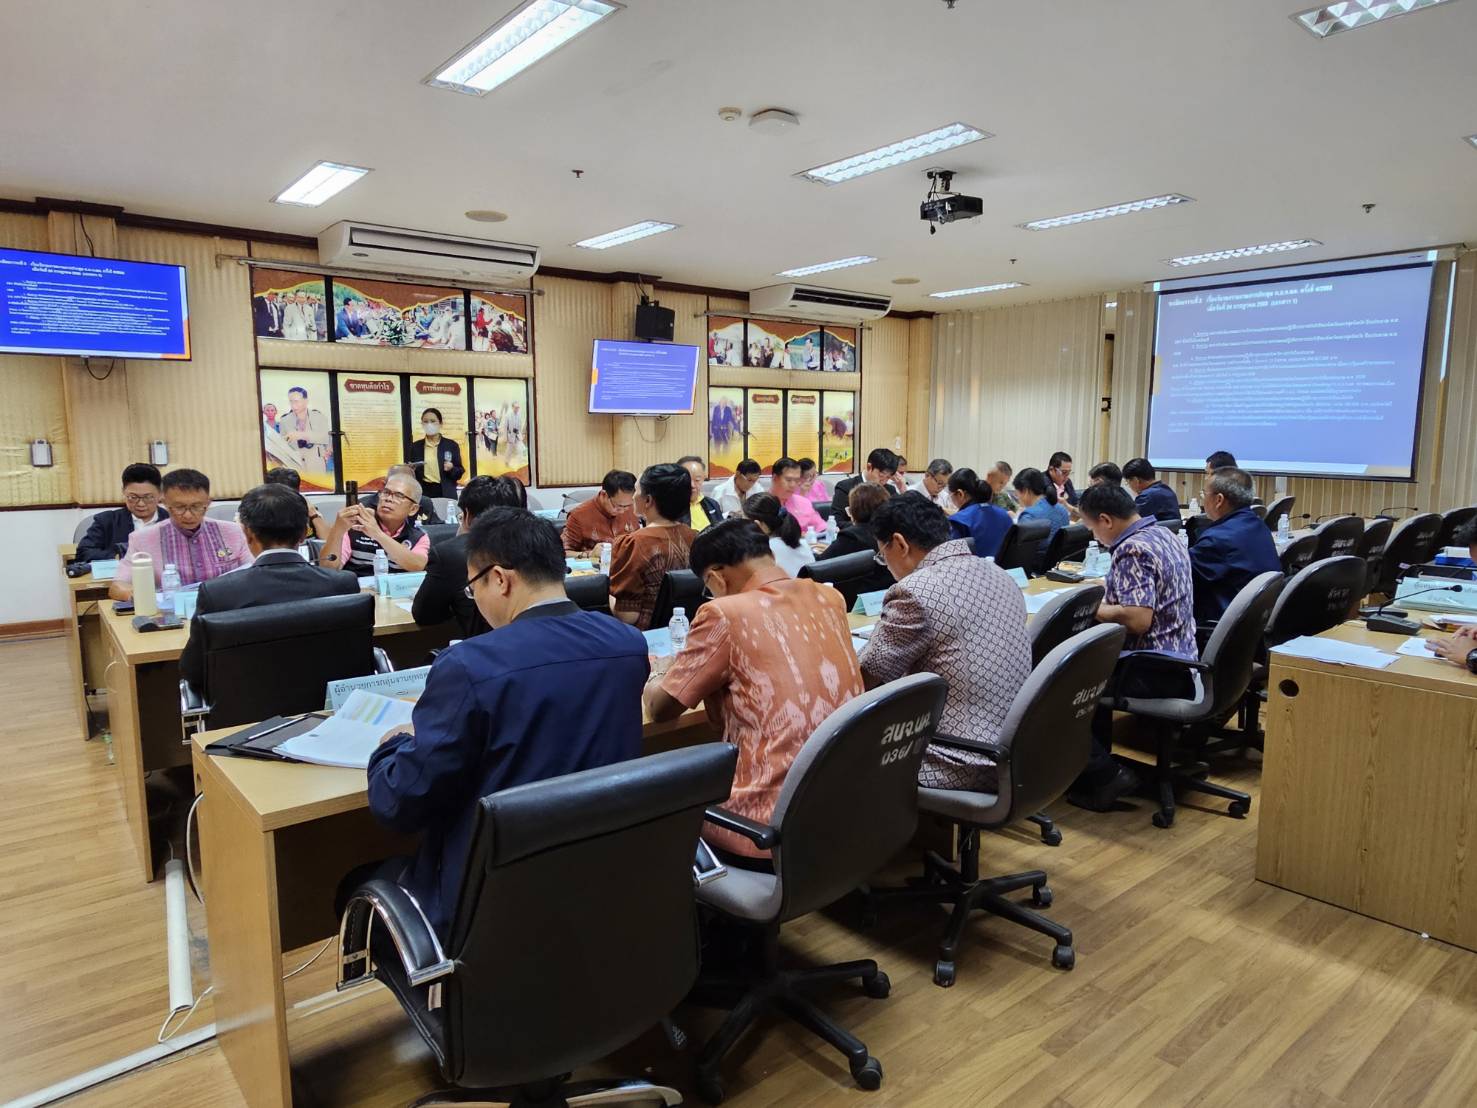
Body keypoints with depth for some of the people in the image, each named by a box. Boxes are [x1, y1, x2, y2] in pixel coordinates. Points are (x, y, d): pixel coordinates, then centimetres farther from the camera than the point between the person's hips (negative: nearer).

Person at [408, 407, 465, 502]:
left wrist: (451, 469, -14)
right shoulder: (416, 446, 10)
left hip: (445, 493, -1)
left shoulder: (451, 445, 5)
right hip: (422, 493, 1)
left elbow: (459, 473, 5)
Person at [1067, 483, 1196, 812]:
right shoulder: (1165, 534, 9)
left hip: (1154, 673, -10)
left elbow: (1138, 619, -31)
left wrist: (1094, 610, -15)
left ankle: (1103, 775, -1)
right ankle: (1095, 762, 29)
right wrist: (1105, 605, 13)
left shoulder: (1132, 549, -22)